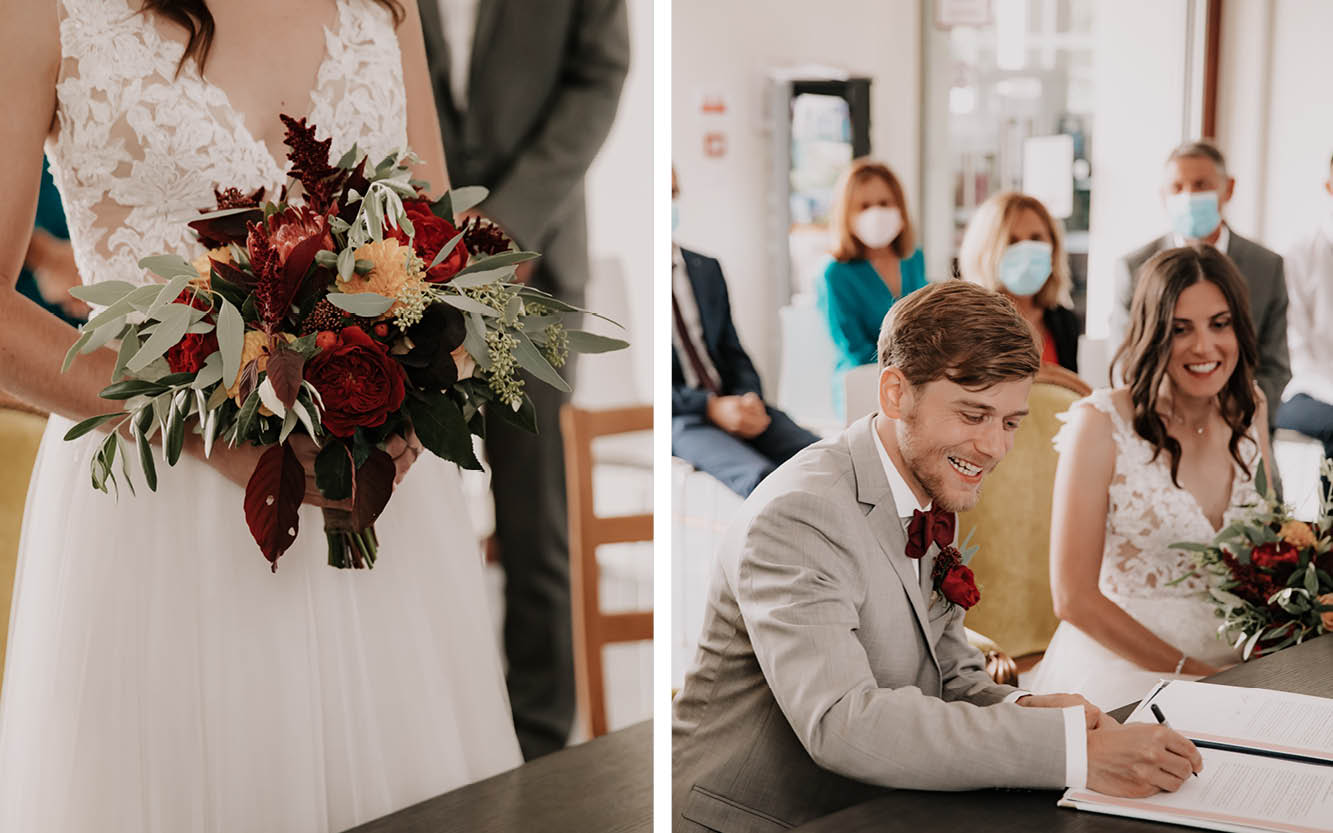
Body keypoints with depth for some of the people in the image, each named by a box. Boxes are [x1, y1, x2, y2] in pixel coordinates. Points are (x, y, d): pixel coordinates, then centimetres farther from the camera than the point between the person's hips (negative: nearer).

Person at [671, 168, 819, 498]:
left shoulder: (706, 269, 18)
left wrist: (750, 399, -4)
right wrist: (709, 407, -18)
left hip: (731, 403, 6)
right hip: (676, 417, -6)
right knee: (761, 478, -33)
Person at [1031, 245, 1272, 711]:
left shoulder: (1250, 411, 8)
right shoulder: (1100, 423, -9)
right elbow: (1073, 598, -11)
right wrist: (1191, 672, -15)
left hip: (1237, 664, 6)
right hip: (1123, 665, -5)